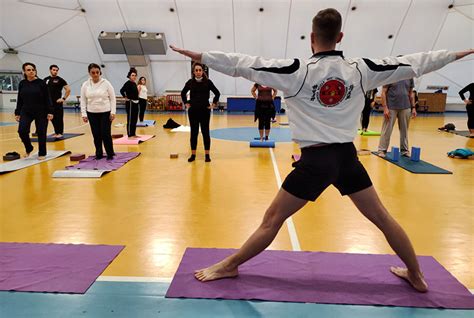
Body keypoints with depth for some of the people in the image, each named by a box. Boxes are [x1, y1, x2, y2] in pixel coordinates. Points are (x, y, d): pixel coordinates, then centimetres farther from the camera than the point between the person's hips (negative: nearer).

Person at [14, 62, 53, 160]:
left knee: (41, 133, 3)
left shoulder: (41, 83, -5)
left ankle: (42, 153, 18)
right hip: (26, 112, 3)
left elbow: (47, 98, -5)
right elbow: (19, 99, 10)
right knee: (22, 131, -11)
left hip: (41, 112, -3)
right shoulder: (22, 84, 5)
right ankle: (28, 149, 14)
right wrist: (17, 113, 9)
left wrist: (50, 112, -10)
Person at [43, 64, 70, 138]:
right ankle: (56, 132, 17)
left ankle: (60, 133, 5)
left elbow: (68, 89, -5)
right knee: (52, 118, 8)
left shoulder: (60, 80, -2)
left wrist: (64, 98, -9)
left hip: (57, 102, -4)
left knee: (59, 118, -3)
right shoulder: (46, 80, 10)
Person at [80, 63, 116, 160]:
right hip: (92, 113, 3)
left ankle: (110, 154, 9)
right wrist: (83, 114, 0)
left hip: (105, 112, -3)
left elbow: (112, 98, -3)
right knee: (96, 135, 7)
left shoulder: (106, 83, -5)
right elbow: (83, 100, 5)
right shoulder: (85, 85, 2)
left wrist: (113, 112, -8)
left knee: (106, 134, -6)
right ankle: (99, 154, 21)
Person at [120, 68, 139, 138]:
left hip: (135, 103, 9)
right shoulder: (128, 83, -12)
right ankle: (130, 135, 0)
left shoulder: (134, 83, 12)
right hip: (130, 103, -9)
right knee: (130, 119, -5)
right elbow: (122, 90, -22)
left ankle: (134, 134, 21)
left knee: (135, 119, 13)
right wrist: (126, 97, -14)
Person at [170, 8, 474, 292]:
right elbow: (411, 63, 14)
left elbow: (247, 65, -11)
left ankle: (228, 266, 17)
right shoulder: (360, 69, 3)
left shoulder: (299, 70, -8)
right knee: (381, 216, 19)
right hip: (347, 156, 4)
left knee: (273, 219, 4)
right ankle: (416, 275, 36)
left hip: (316, 160, -4)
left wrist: (197, 55, -7)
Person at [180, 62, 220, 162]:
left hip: (205, 110, -1)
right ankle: (193, 154, 15)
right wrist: (186, 103, 9)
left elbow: (217, 93, 5)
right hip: (193, 111, 2)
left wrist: (213, 104, 1)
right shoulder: (190, 82, 2)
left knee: (205, 132, 3)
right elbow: (183, 93, 17)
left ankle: (207, 155, 10)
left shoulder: (208, 82, -3)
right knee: (193, 132, 7)